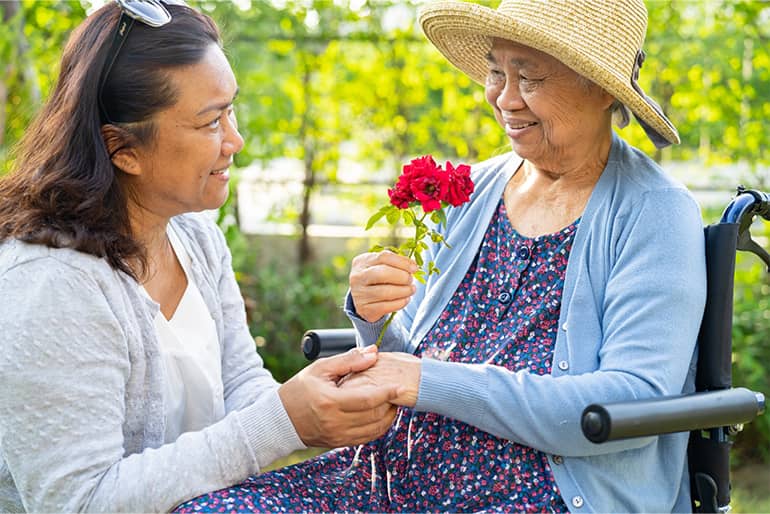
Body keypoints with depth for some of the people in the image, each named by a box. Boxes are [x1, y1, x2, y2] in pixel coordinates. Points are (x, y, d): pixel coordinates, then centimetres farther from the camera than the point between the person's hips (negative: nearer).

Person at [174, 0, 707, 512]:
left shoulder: (654, 214, -6)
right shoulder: (474, 189, 11)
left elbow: (636, 403, -18)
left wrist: (433, 380, -21)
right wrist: (375, 319, -9)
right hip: (405, 471, 6)